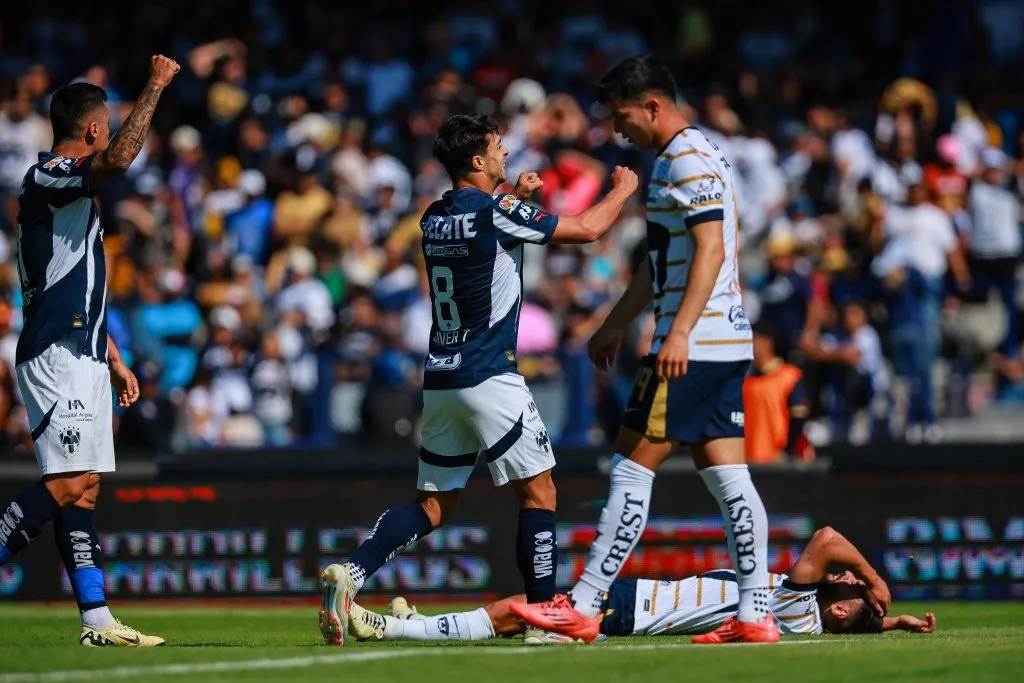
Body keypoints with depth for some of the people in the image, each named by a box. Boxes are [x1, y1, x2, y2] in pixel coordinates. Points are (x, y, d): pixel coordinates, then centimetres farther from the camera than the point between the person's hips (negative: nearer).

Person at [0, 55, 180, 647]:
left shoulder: (74, 191, 22)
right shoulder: (48, 176, -9)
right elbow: (118, 160, -31)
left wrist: (115, 360, 26)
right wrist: (156, 87, -23)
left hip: (82, 357, 10)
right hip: (57, 354, -10)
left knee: (84, 488, 5)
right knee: (67, 482, -17)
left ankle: (98, 620, 3)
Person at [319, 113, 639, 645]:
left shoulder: (435, 218, 10)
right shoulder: (497, 214, -12)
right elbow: (587, 229, -4)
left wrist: (510, 196, 27)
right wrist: (621, 190, 13)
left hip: (441, 380, 7)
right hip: (488, 378, -7)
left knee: (433, 505, 10)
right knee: (538, 492, 3)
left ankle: (350, 573, -8)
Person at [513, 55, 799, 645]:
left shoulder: (688, 159, -11)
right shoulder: (699, 155, 21)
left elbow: (712, 249, -21)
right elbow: (662, 261, 30)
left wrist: (679, 333, -28)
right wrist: (616, 325, 34)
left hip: (693, 345, -10)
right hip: (725, 343, 10)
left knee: (632, 468, -6)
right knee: (728, 476, 6)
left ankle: (582, 608, -4)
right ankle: (756, 614, 3)